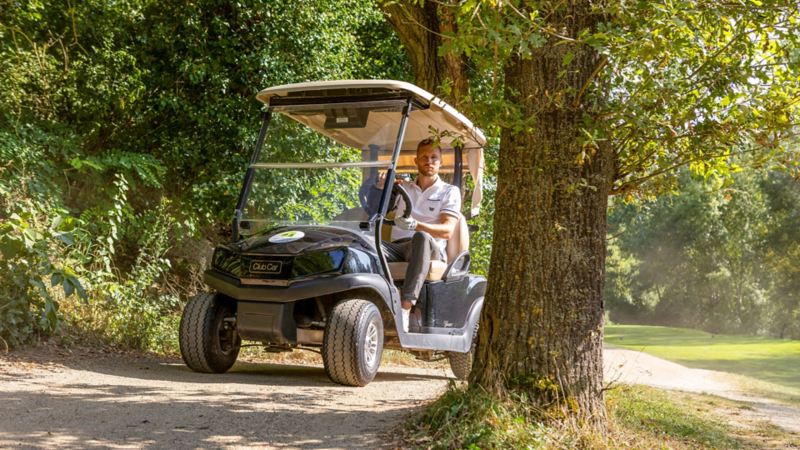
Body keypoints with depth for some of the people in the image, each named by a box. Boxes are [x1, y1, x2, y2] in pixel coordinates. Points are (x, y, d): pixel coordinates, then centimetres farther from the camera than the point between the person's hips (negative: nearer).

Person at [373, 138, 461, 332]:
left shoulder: (450, 191, 14)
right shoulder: (402, 187, 25)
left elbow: (447, 230, -2)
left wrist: (416, 225, -21)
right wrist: (380, 189, -7)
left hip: (431, 251, -3)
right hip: (398, 247, 3)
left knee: (421, 238, -40)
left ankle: (405, 309, -50)